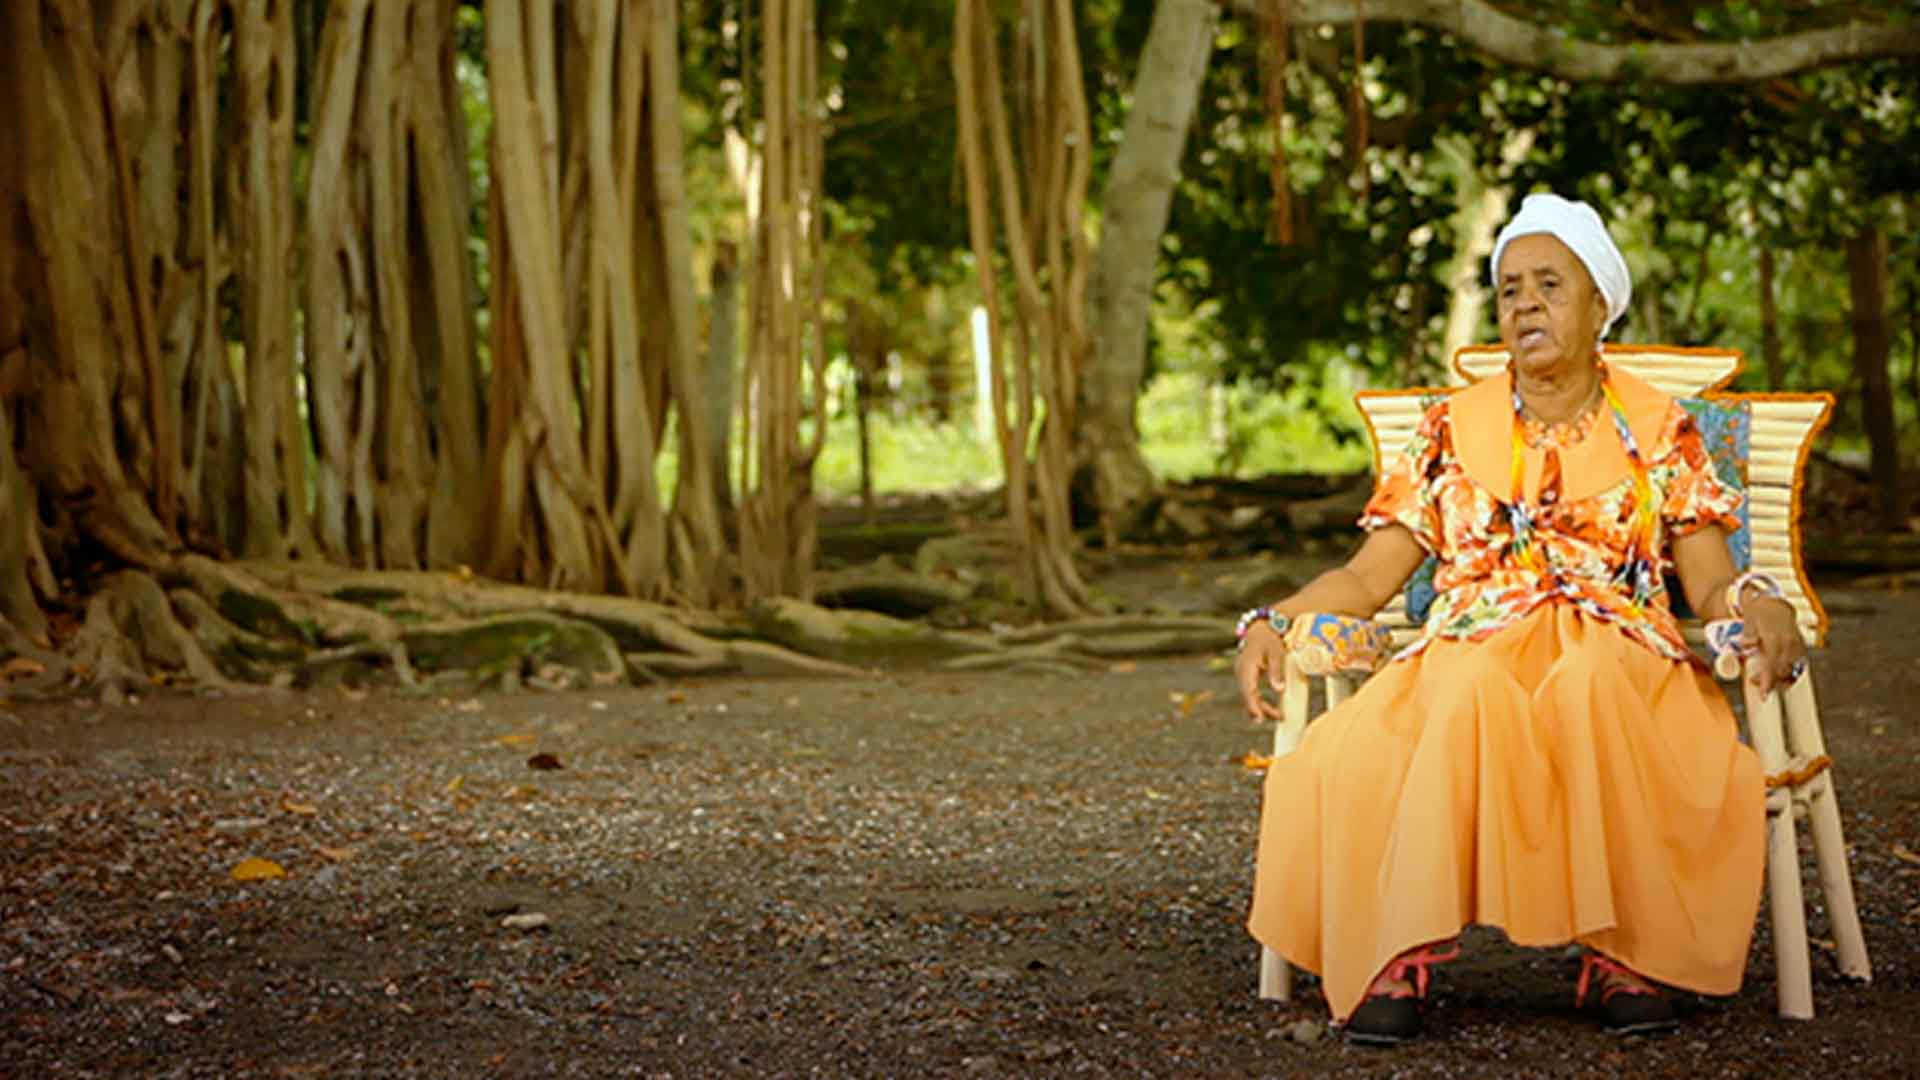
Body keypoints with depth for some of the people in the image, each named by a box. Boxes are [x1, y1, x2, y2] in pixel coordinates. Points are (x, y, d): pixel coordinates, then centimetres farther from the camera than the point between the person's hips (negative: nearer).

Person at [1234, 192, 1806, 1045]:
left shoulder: (1660, 430, 15)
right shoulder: (1453, 427, 18)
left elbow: (1709, 582, 8)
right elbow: (1372, 574, 12)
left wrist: (1757, 605, -16)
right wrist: (1275, 619, -5)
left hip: (1621, 661, 0)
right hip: (1470, 653, 1)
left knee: (1590, 687, -39)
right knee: (1474, 691, -38)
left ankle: (1621, 954, -34)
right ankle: (1402, 957, -40)